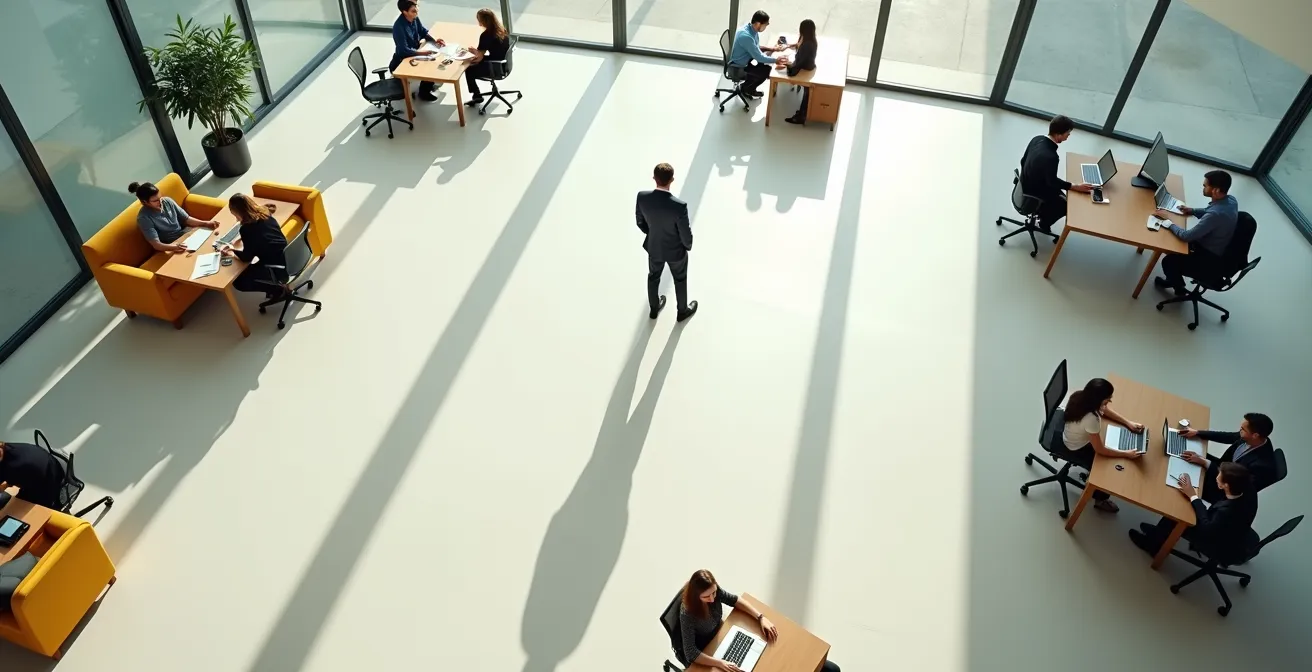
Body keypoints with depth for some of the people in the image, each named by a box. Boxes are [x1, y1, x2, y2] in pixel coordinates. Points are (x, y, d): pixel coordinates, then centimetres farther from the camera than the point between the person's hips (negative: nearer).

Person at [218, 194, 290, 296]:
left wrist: (233, 252, 12)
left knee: (238, 281, 10)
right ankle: (276, 284, 20)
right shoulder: (265, 214, 3)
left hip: (278, 271, -9)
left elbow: (246, 257, -7)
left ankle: (277, 287, 8)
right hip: (287, 260, 9)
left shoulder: (247, 229, -20)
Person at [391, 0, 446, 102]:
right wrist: (424, 52, -36)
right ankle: (423, 93, 8)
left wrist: (435, 39, -9)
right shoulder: (399, 27, -32)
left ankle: (429, 84, 25)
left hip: (414, 53, 8)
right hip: (402, 61, -8)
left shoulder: (414, 18, -10)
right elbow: (404, 51, -34)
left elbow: (423, 31, 8)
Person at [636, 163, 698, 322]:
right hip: (675, 250, -3)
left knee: (653, 277, 30)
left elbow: (640, 222, -6)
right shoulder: (679, 206, -38)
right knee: (680, 280, 25)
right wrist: (688, 246, 1)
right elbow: (686, 235, -23)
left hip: (653, 247, 4)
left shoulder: (642, 197, -25)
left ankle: (654, 308, 53)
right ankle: (682, 310, 49)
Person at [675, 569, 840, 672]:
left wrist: (761, 618, -15)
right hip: (703, 653, -6)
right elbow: (690, 653, -37)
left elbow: (735, 601, -4)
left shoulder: (714, 590, -19)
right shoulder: (687, 613, -35)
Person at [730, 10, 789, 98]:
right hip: (739, 66, -9)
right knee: (766, 70, -13)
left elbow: (755, 47, 11)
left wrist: (769, 48, -1)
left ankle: (748, 85, 22)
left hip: (745, 59, 9)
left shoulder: (751, 28, -6)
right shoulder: (746, 36, -33)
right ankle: (747, 88, 11)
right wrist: (776, 60, -20)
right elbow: (759, 57, -28)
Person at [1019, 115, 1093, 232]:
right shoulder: (1050, 157, -37)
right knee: (1067, 205, 11)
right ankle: (1044, 222, 30)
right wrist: (1077, 187, -14)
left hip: (1026, 187, 8)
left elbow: (1023, 161, 3)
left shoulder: (1037, 139, -12)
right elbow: (1052, 182, -22)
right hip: (1034, 196, -8)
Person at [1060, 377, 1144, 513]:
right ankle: (1101, 500, 32)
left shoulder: (1081, 396, -21)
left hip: (1070, 438, 8)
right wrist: (1126, 454, -19)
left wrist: (1128, 422, -4)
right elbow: (1100, 450, -28)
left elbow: (1105, 410, 1)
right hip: (1077, 450, -7)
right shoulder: (1090, 419, -43)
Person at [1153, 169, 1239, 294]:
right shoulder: (1230, 200, -10)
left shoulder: (1216, 214, -39)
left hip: (1209, 258, -9)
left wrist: (1168, 220, -20)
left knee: (1168, 261, 0)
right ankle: (1175, 279, 34)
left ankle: (1178, 286, 28)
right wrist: (1193, 211, 2)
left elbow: (1186, 236, -32)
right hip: (1216, 249, 9)